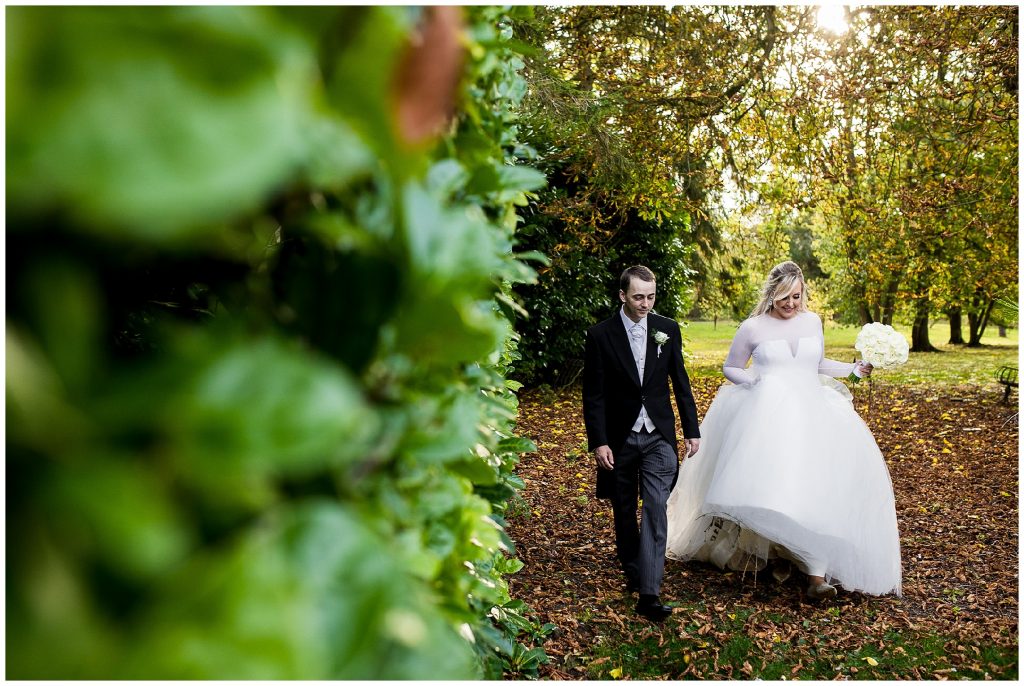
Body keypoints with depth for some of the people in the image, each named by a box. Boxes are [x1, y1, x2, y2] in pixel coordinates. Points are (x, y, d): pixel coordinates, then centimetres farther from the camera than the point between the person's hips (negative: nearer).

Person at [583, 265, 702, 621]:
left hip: (659, 437, 1)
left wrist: (692, 430, 7)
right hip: (619, 439, 0)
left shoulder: (668, 329, 0)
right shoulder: (600, 335, -8)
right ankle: (632, 569, 35)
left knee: (655, 511, -8)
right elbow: (593, 394, -7)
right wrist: (598, 442, -11)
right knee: (624, 511, 14)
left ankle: (649, 594, -7)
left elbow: (681, 382, 7)